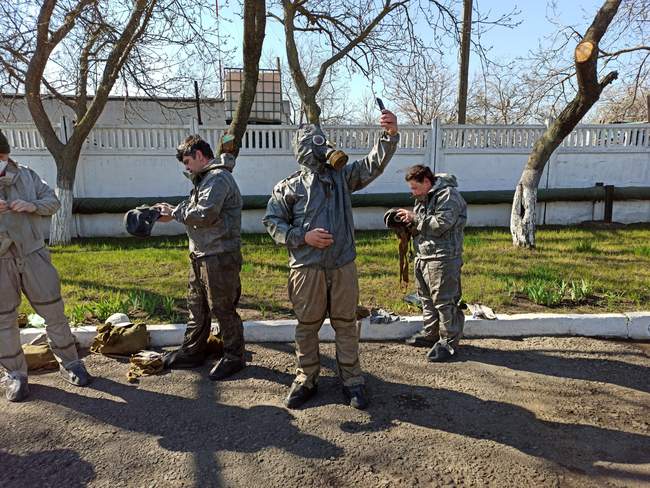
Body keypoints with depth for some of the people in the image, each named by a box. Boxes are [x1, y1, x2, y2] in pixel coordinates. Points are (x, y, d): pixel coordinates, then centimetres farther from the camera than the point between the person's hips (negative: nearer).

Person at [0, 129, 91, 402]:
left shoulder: (26, 176, 4)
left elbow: (53, 201, 8)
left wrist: (32, 206, -14)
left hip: (33, 255, 1)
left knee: (54, 312, 6)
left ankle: (69, 363, 21)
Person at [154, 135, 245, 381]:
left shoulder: (218, 178, -15)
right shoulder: (207, 178, 18)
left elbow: (204, 215, -24)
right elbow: (193, 207, 18)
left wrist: (174, 212, -10)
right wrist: (171, 212, 1)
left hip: (220, 257, -10)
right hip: (201, 256, 10)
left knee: (223, 309, 1)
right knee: (197, 306, 19)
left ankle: (234, 357, 15)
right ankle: (192, 352, 33)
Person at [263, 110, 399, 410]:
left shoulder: (342, 175, 9)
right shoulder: (289, 187, 2)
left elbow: (374, 164, -3)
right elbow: (272, 222, 2)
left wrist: (390, 135, -20)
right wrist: (304, 236, -11)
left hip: (343, 266, 2)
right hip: (307, 268, -2)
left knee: (346, 324, 10)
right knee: (307, 326, 10)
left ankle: (352, 380, 24)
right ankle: (306, 379, 28)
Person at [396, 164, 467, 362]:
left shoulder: (448, 195, -14)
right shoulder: (423, 197, 16)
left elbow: (442, 223, -24)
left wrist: (415, 218, -17)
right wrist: (409, 221, 3)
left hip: (443, 258, -10)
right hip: (423, 255, 10)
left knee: (445, 301, -3)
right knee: (427, 298, 18)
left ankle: (449, 342, 9)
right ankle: (430, 334, 33)